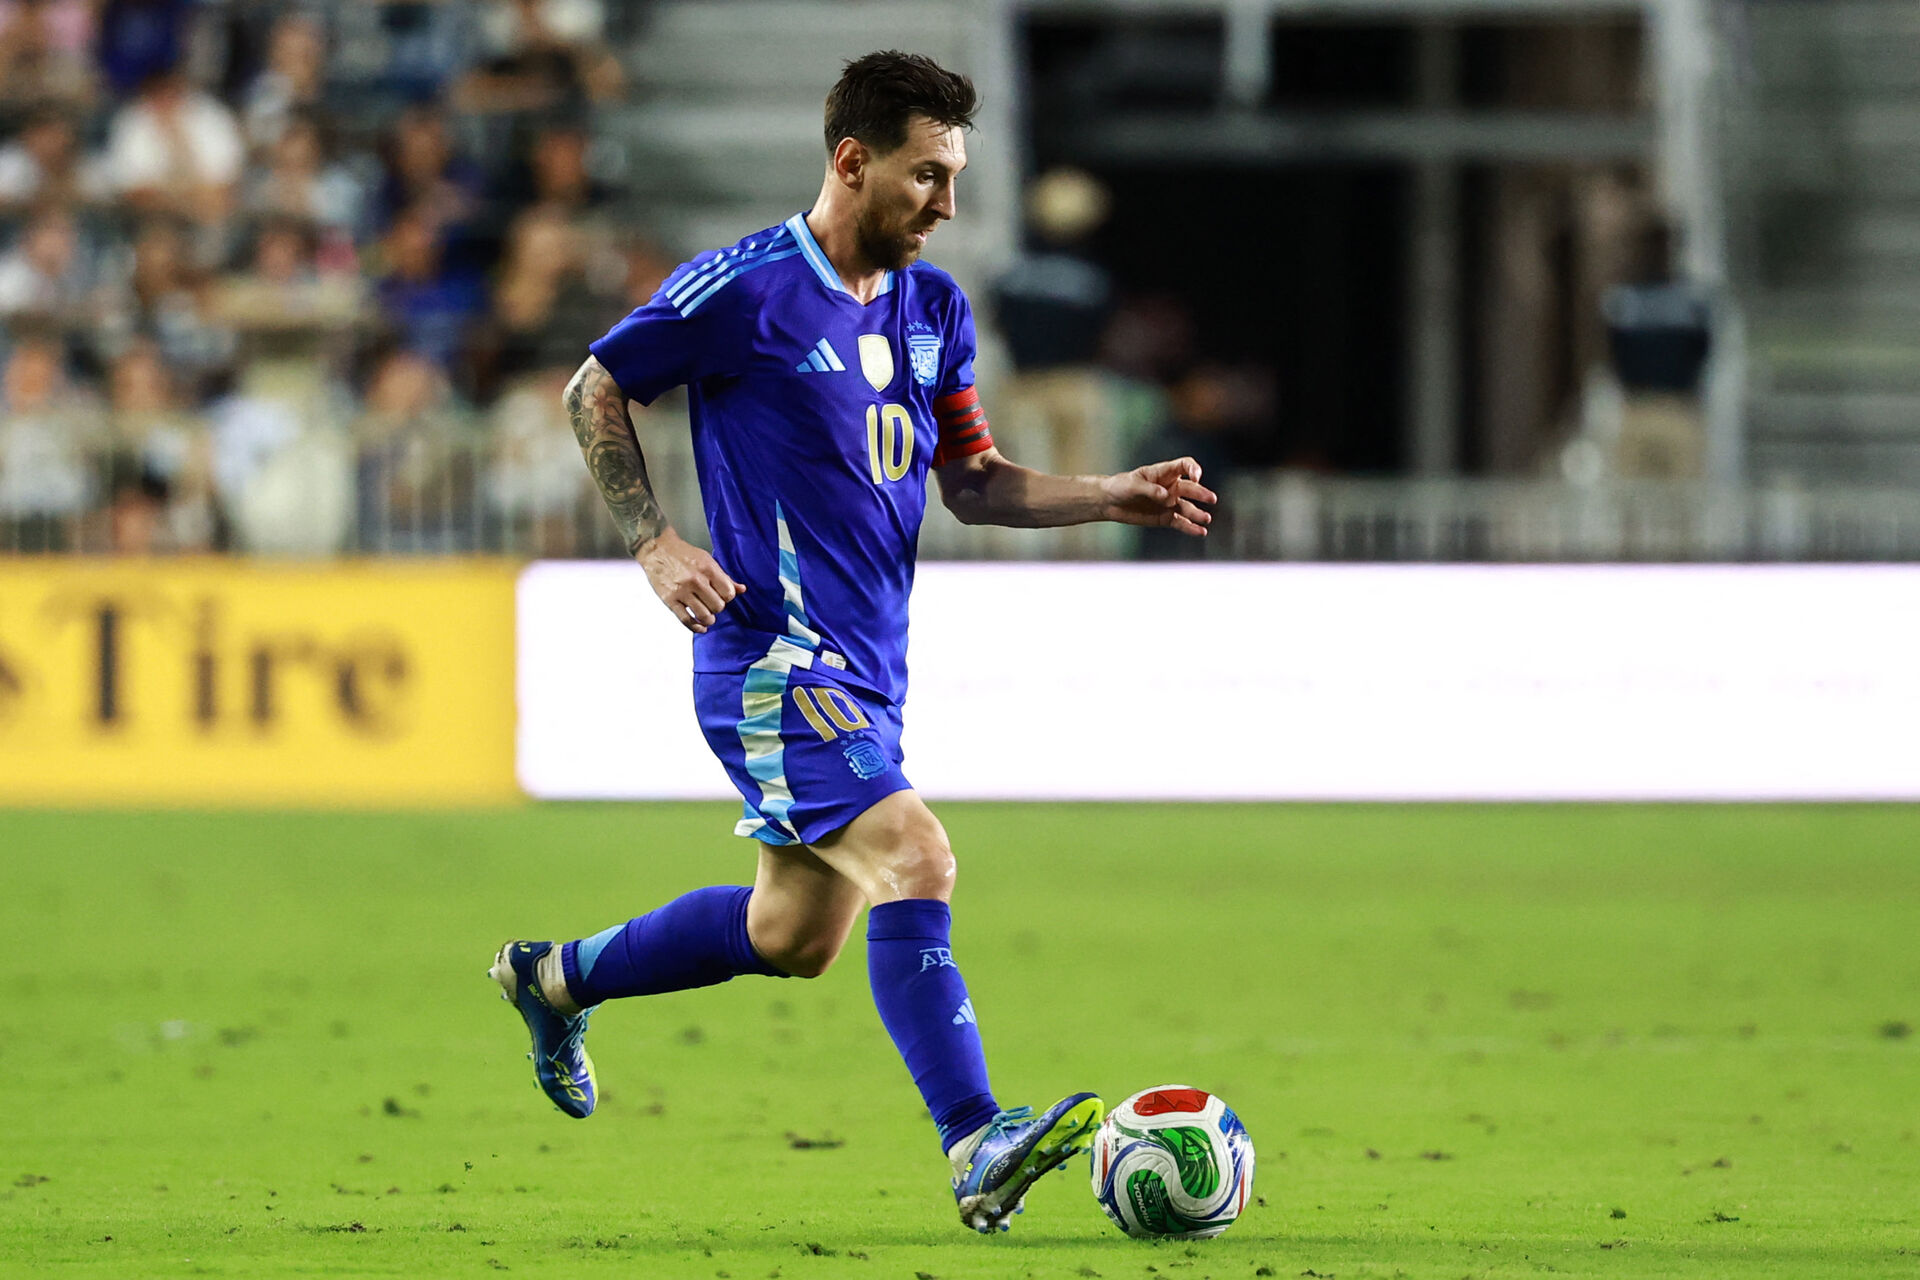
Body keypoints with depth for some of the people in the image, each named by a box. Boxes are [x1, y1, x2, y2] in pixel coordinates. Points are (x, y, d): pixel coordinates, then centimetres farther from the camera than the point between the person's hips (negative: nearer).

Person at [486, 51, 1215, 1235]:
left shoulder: (934, 307, 11)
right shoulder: (746, 289, -12)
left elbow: (973, 481, 18)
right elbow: (595, 391, -2)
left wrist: (1116, 497, 3)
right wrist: (655, 543, -11)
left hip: (866, 668, 9)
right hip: (774, 654, -9)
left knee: (795, 936, 16)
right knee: (914, 861, -23)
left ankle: (556, 978, 37)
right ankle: (978, 1151, -28)